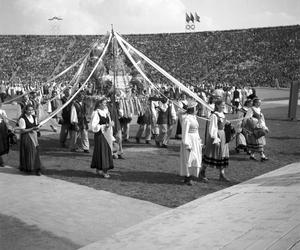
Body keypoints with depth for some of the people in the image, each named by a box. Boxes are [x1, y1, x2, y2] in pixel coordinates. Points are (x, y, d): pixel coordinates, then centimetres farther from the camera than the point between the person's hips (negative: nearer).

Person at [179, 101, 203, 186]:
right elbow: (185, 132, -18)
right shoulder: (187, 118, -16)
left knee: (194, 159, 10)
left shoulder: (194, 117, 13)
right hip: (189, 140, -9)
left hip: (195, 140, 9)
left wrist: (199, 142, 19)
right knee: (189, 159, -6)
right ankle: (187, 179, 3)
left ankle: (188, 178, 19)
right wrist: (187, 145, -21)